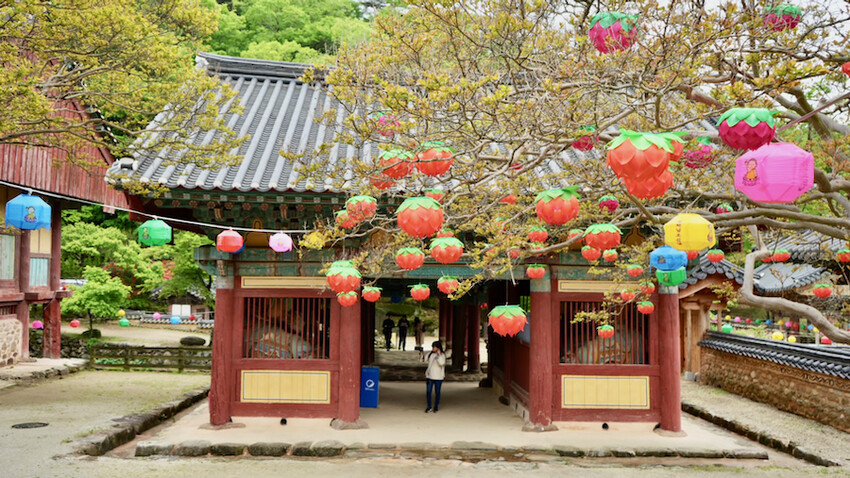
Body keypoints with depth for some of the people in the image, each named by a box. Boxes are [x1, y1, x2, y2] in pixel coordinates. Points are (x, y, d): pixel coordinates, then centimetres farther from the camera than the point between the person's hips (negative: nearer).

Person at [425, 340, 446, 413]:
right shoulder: (431, 354, 9)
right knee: (428, 391, -2)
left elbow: (442, 363, -23)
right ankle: (429, 407, 6)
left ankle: (436, 407, 17)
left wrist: (439, 354, -23)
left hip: (438, 377, -4)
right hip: (430, 376, 4)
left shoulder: (442, 355, -7)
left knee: (437, 392, 5)